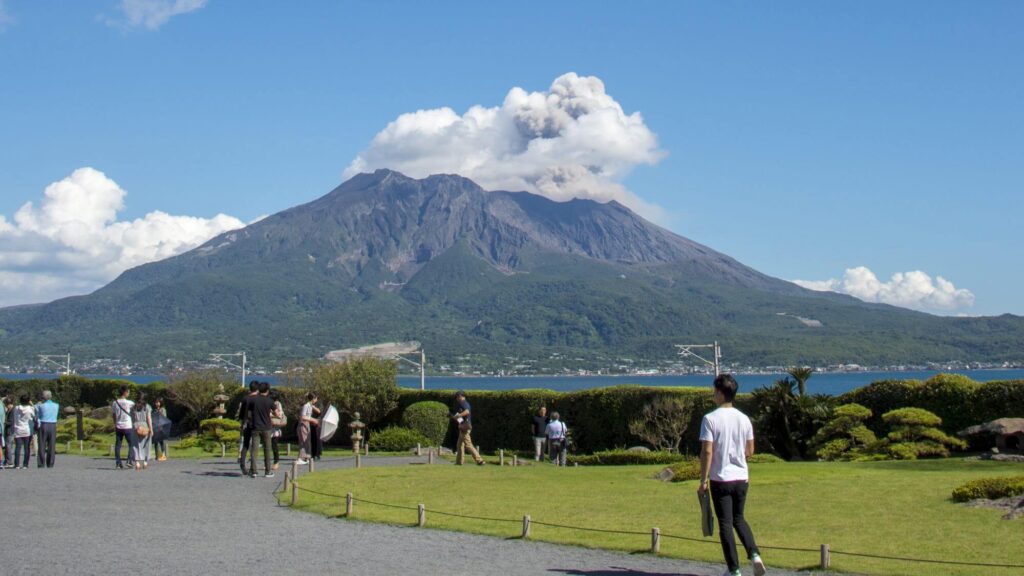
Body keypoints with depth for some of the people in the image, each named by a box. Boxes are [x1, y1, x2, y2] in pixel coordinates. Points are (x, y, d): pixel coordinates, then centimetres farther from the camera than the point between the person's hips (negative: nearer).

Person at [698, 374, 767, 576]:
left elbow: (707, 451, -16)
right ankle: (754, 555, 1)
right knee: (739, 518, 20)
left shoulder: (710, 419, -12)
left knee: (725, 524, 3)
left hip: (720, 479, -5)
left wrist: (703, 480, -10)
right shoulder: (744, 419, 4)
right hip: (741, 478, 5)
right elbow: (750, 451, 10)